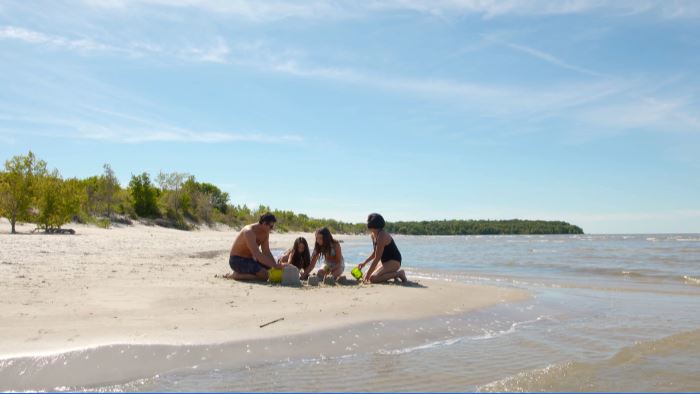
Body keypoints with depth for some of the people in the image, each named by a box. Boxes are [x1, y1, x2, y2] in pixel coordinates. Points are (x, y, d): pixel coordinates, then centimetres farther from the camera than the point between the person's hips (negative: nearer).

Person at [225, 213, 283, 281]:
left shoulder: (265, 233, 1)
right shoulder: (249, 232, -26)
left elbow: (266, 252, 3)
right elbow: (257, 255, -33)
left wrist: (276, 265, -13)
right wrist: (275, 265, -34)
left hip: (249, 259, 9)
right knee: (264, 274, -24)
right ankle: (237, 275, -9)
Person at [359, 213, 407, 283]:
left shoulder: (382, 236, -24)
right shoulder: (373, 235, 6)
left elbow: (377, 258, -24)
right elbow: (375, 253, 18)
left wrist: (368, 274, -20)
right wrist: (364, 262, 10)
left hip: (394, 262, -10)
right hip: (386, 261, 10)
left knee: (373, 278, -23)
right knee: (367, 274, 12)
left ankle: (398, 273, -11)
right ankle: (394, 273, 12)